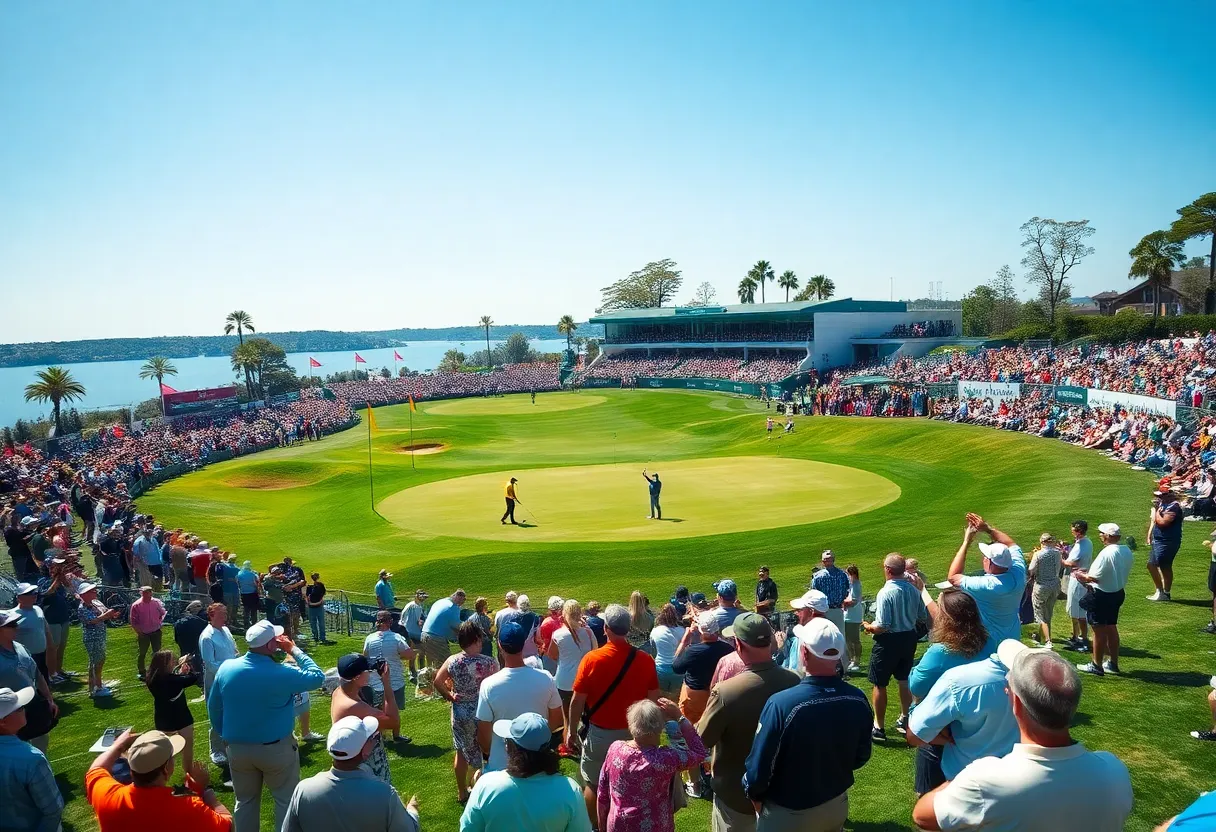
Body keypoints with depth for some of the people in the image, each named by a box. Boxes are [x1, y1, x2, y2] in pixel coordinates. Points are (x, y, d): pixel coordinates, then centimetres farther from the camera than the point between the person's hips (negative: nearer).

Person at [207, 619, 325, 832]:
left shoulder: (226, 668, -10)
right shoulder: (282, 673, -24)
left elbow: (213, 708, 4)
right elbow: (317, 676, -9)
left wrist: (225, 735, 19)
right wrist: (294, 650, -7)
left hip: (237, 748, 5)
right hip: (277, 748, -4)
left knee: (245, 801, 22)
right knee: (286, 800, 13)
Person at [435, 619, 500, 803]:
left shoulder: (452, 661, -11)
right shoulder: (489, 663, -21)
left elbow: (437, 682, -7)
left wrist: (449, 696, 5)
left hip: (460, 712, 4)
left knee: (462, 752, 21)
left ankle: (462, 792, 36)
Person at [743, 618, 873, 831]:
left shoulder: (781, 703, -33)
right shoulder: (858, 700, -17)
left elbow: (759, 768, -22)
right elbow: (861, 757, 0)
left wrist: (754, 795, -2)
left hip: (788, 814, -4)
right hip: (838, 805, 4)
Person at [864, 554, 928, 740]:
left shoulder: (885, 593, -25)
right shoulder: (914, 590, -5)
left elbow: (882, 626, -25)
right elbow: (924, 617, 7)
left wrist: (869, 627, -5)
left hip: (888, 641, -7)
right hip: (909, 638, 7)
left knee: (879, 684, 7)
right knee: (904, 681, 22)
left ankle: (879, 727, 15)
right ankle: (904, 719, 38)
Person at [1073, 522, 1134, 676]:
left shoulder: (1106, 553, -26)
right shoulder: (1127, 551, 1)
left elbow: (1095, 577, -25)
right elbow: (1122, 573, 11)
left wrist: (1081, 576, -4)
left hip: (1102, 596, -8)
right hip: (1118, 593, 8)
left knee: (1099, 631, 4)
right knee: (1111, 628, 21)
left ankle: (1096, 665, 15)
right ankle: (1113, 663, 32)